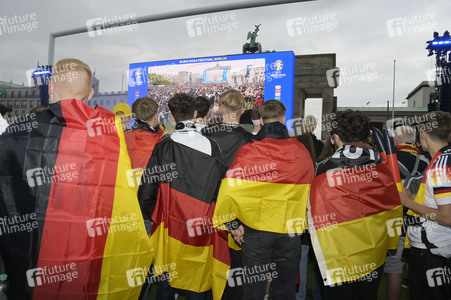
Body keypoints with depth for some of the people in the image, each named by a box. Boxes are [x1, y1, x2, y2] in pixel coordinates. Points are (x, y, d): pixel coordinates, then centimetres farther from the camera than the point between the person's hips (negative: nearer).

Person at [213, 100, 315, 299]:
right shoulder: (302, 152, -3)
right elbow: (310, 189, 4)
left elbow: (230, 189, -17)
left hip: (256, 229, -2)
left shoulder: (247, 151, -13)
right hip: (290, 231, 3)